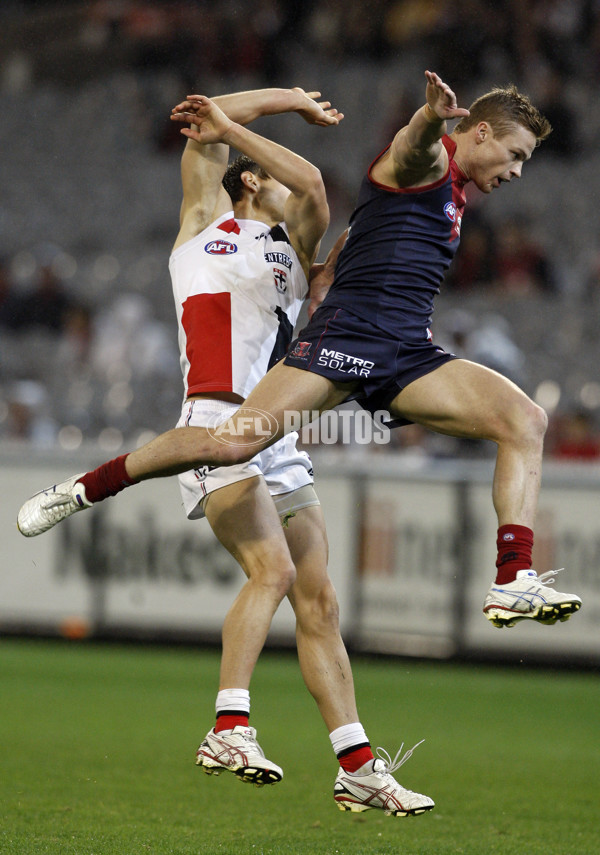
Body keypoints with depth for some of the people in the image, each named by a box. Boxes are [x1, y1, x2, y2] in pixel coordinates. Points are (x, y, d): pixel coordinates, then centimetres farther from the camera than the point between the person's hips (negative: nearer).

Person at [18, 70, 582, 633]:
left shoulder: (451, 193, 28)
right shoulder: (427, 160, -1)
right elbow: (411, 146, -28)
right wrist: (430, 117, -51)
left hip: (408, 355, 9)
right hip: (348, 333, -9)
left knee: (525, 420, -10)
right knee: (232, 443, -19)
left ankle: (513, 583, -16)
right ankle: (81, 490, -2)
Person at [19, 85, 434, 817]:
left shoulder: (294, 248, 23)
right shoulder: (206, 221, 16)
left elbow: (312, 185, 5)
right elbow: (203, 133, 11)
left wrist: (231, 125, 2)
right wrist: (293, 100, 20)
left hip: (277, 437, 6)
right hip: (216, 422, -6)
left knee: (318, 600, 3)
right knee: (273, 568, -25)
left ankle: (359, 769, 5)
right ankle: (229, 728, -33)